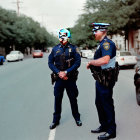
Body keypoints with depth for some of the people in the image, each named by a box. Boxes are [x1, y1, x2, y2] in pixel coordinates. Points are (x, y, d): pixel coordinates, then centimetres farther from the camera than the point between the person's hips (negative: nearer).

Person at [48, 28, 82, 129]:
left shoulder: (73, 48, -1)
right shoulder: (55, 49, 6)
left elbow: (78, 62, -7)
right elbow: (50, 63, 5)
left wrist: (66, 72, -15)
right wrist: (58, 72, -9)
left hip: (70, 78, -2)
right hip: (58, 78, 2)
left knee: (73, 99, 8)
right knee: (57, 99, 7)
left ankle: (77, 118, 25)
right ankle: (56, 120, 20)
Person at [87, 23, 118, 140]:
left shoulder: (107, 43, -18)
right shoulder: (102, 44, 16)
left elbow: (105, 60, -34)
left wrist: (91, 62, -20)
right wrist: (92, 64, 6)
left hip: (106, 80, -11)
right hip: (100, 79, 11)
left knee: (107, 104, -1)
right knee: (99, 103, 19)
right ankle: (104, 126, 34)